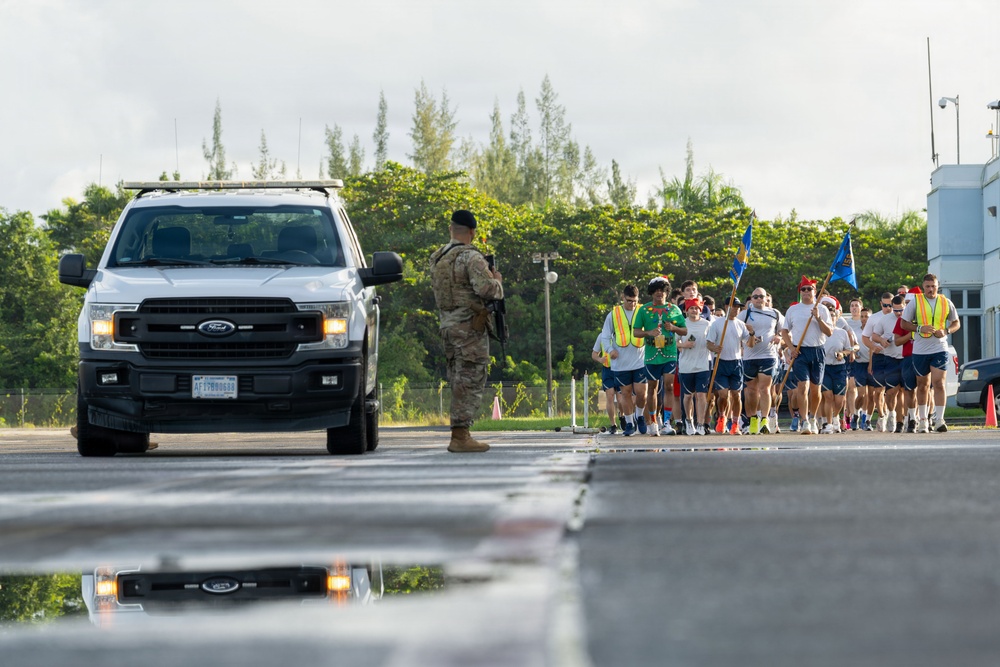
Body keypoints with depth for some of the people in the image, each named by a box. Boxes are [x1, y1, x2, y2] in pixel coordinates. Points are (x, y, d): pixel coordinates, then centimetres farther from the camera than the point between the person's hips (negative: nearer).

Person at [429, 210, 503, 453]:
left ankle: (459, 435, 14)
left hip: (448, 324, 8)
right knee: (470, 381, -7)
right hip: (470, 326, -8)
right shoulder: (471, 257, -14)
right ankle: (460, 436, -11)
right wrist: (496, 279, -1)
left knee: (459, 381, 13)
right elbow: (487, 289, -24)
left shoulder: (437, 258, 11)